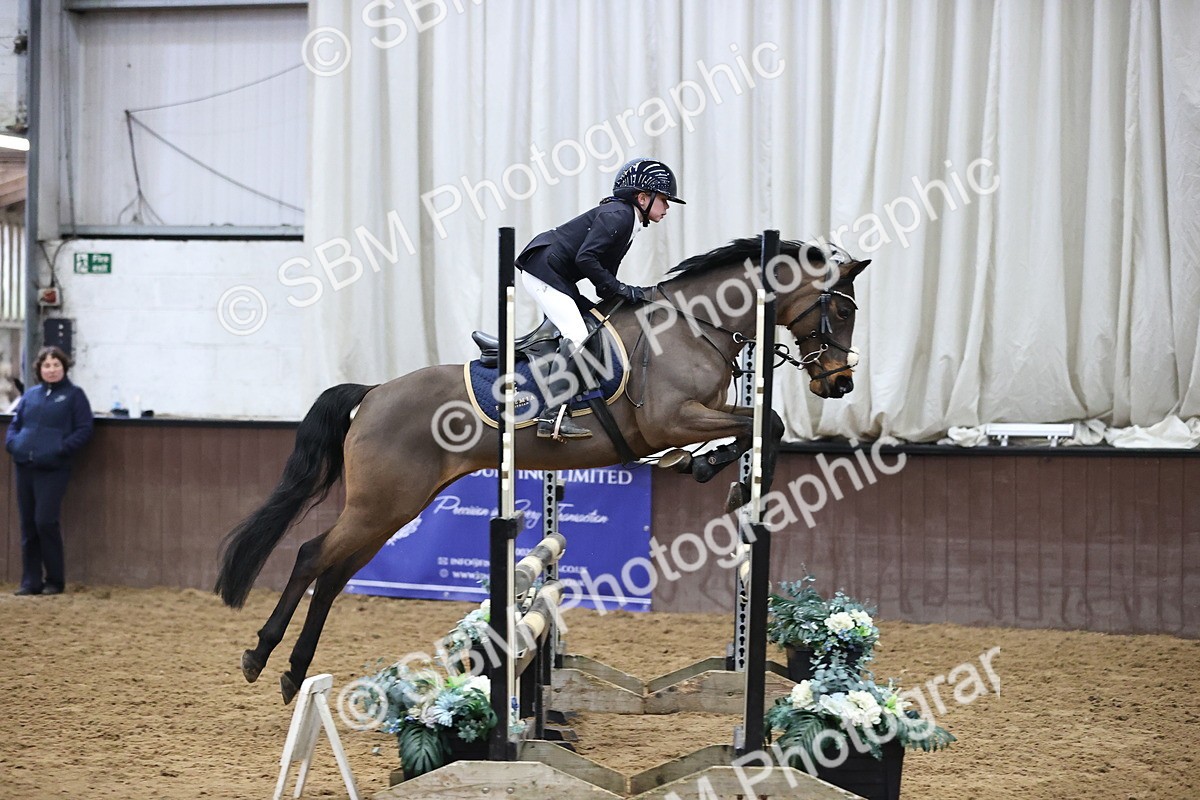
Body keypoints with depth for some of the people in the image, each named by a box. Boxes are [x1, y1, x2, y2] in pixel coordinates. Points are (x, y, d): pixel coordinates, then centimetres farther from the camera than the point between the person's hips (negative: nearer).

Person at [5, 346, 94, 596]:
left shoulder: (74, 395, 4)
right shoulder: (30, 395, 17)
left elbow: (84, 430, -2)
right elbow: (15, 424, 22)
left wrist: (62, 449, -14)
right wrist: (12, 442, 2)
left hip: (53, 469, -5)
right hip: (25, 467, 5)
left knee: (45, 521, -12)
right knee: (28, 525, 5)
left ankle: (55, 580, 0)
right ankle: (31, 581, 11)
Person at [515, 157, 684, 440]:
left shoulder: (628, 219, 15)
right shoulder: (617, 215, -16)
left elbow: (604, 268, 17)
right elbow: (585, 258, -24)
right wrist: (621, 290, -19)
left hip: (559, 277, 11)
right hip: (543, 270, -11)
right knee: (577, 336, -19)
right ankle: (552, 417, -24)